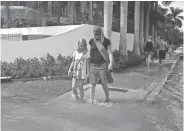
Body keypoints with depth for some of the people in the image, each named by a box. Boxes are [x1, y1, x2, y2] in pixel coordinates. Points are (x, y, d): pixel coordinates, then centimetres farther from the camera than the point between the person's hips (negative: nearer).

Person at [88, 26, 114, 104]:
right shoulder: (92, 41, 5)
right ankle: (91, 101, 7)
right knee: (92, 85, 0)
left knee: (104, 84, -1)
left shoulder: (106, 41, -2)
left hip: (103, 64, -2)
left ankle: (107, 98, 24)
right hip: (93, 65, 2)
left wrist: (111, 63, -19)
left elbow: (110, 53, -5)